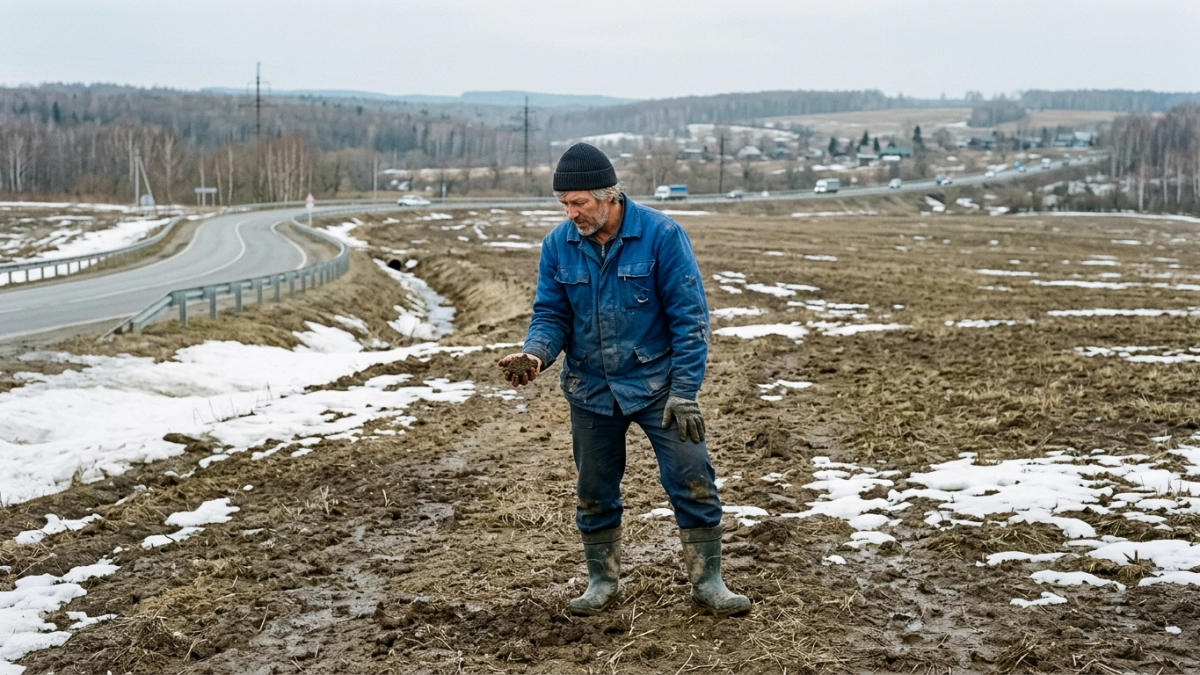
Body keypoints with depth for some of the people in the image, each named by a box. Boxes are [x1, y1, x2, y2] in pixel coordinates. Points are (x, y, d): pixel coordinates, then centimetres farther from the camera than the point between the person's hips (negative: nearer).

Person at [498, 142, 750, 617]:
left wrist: (684, 391, -16)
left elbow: (689, 318, -13)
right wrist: (535, 354, -21)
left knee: (692, 481, -4)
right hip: (591, 390, 3)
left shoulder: (660, 235, -16)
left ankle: (707, 582, 9)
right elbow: (551, 314, 2)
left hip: (657, 383, -3)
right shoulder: (558, 245, -4)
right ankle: (603, 582, 29)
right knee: (594, 492, 12)